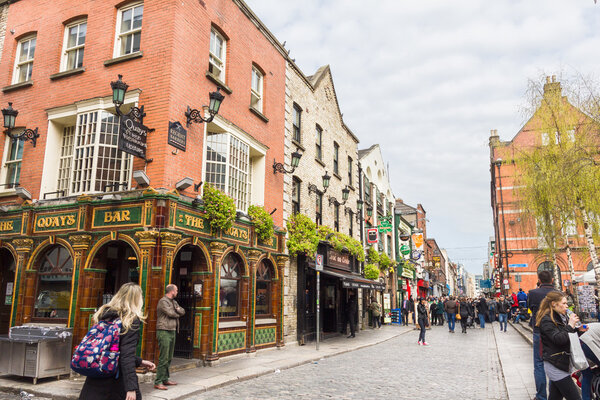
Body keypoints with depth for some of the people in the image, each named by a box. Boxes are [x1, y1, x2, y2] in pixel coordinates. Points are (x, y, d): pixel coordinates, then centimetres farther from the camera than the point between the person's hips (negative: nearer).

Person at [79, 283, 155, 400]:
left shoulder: (103, 314, 9)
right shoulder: (132, 320, -11)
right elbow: (127, 355, -18)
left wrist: (139, 361, 19)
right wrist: (131, 388, -20)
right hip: (117, 380, -6)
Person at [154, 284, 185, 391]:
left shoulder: (173, 302, 19)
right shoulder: (163, 301, -9)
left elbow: (183, 311, 14)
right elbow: (170, 313, -17)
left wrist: (177, 309, -6)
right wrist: (178, 314, 2)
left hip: (172, 331, 9)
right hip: (164, 332, -9)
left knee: (169, 358, 12)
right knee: (163, 358, -9)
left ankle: (165, 379, 21)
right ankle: (158, 382, -4)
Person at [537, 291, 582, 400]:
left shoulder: (561, 317, 14)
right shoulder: (546, 320, -14)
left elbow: (568, 337, 24)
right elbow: (559, 339, -23)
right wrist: (570, 325, -16)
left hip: (563, 364, 8)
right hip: (555, 366, -8)